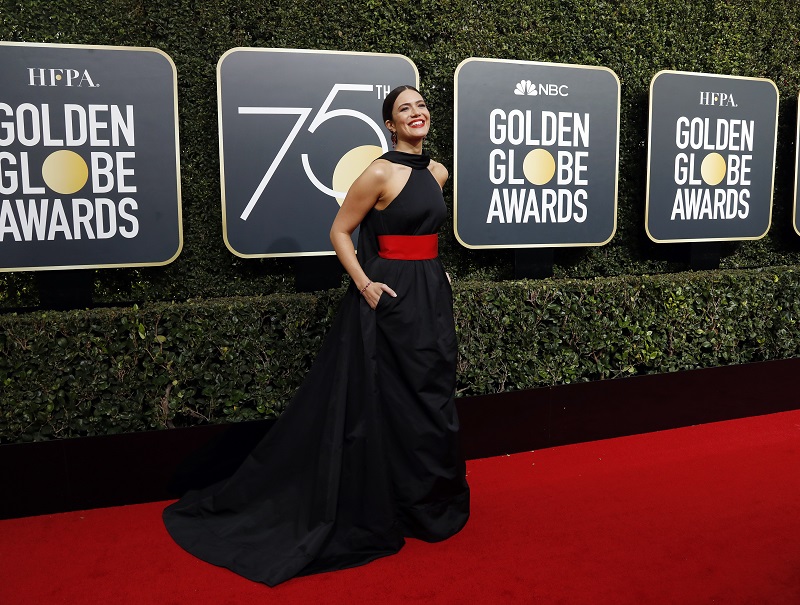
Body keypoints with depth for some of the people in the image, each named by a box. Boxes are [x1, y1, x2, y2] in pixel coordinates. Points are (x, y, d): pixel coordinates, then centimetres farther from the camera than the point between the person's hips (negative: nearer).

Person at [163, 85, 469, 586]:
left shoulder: (437, 172, 10)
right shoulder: (380, 173, -12)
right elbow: (340, 232, -7)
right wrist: (364, 284, -16)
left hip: (432, 297, 8)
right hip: (390, 299, -7)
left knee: (431, 399, 14)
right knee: (385, 404, 2)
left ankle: (433, 502, 33)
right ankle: (387, 509, 20)